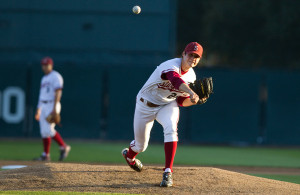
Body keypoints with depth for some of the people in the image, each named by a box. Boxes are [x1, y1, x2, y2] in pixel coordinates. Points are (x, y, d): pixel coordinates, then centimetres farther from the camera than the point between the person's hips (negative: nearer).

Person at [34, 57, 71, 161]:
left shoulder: (55, 76, -7)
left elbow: (58, 92, -17)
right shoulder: (44, 78, 20)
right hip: (43, 107, 9)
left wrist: (54, 108, -25)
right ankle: (46, 155, 6)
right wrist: (38, 111, 22)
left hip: (52, 105, -9)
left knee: (49, 129, -16)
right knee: (44, 131, 4)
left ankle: (64, 147, -1)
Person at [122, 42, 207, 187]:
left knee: (171, 128, -30)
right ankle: (129, 156, 48)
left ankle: (168, 172, -29)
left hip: (168, 105, 4)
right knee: (140, 145, 8)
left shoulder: (191, 76, -6)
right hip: (146, 105, -4)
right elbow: (175, 79, -53)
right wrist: (191, 92, -71)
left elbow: (181, 101, 2)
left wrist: (194, 100, -19)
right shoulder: (171, 66, -29)